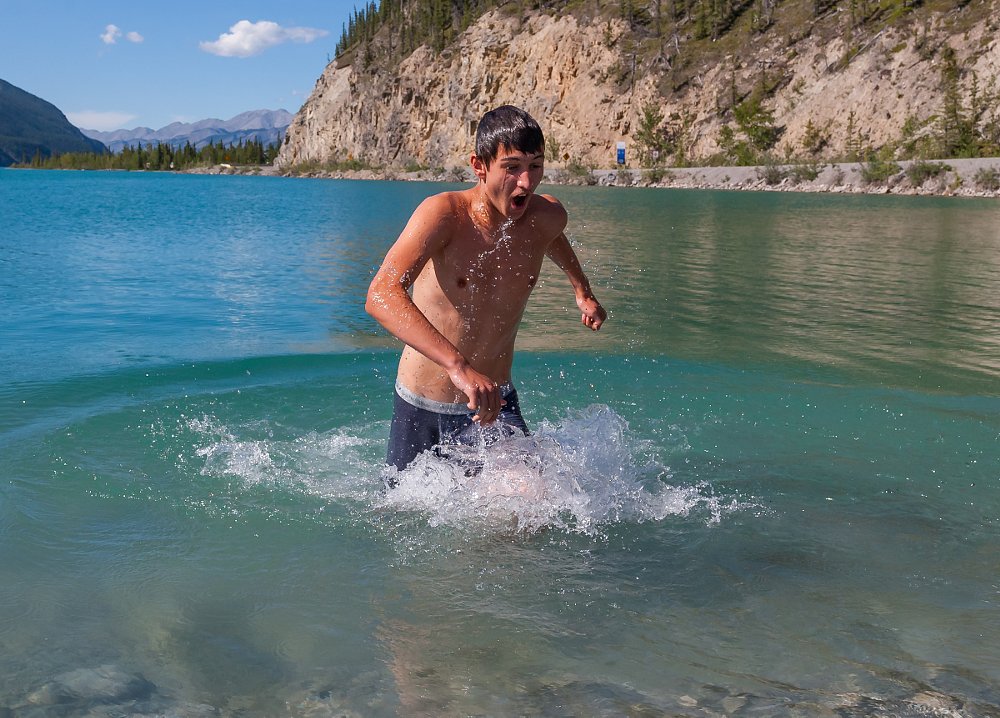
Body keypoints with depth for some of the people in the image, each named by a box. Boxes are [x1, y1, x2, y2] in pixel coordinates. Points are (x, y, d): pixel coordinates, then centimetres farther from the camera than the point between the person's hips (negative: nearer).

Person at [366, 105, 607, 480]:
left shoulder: (547, 216, -6)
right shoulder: (443, 213, -22)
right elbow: (380, 295, -37)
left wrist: (582, 290, 35)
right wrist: (458, 366, -49)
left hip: (493, 405, 2)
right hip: (422, 408, -2)